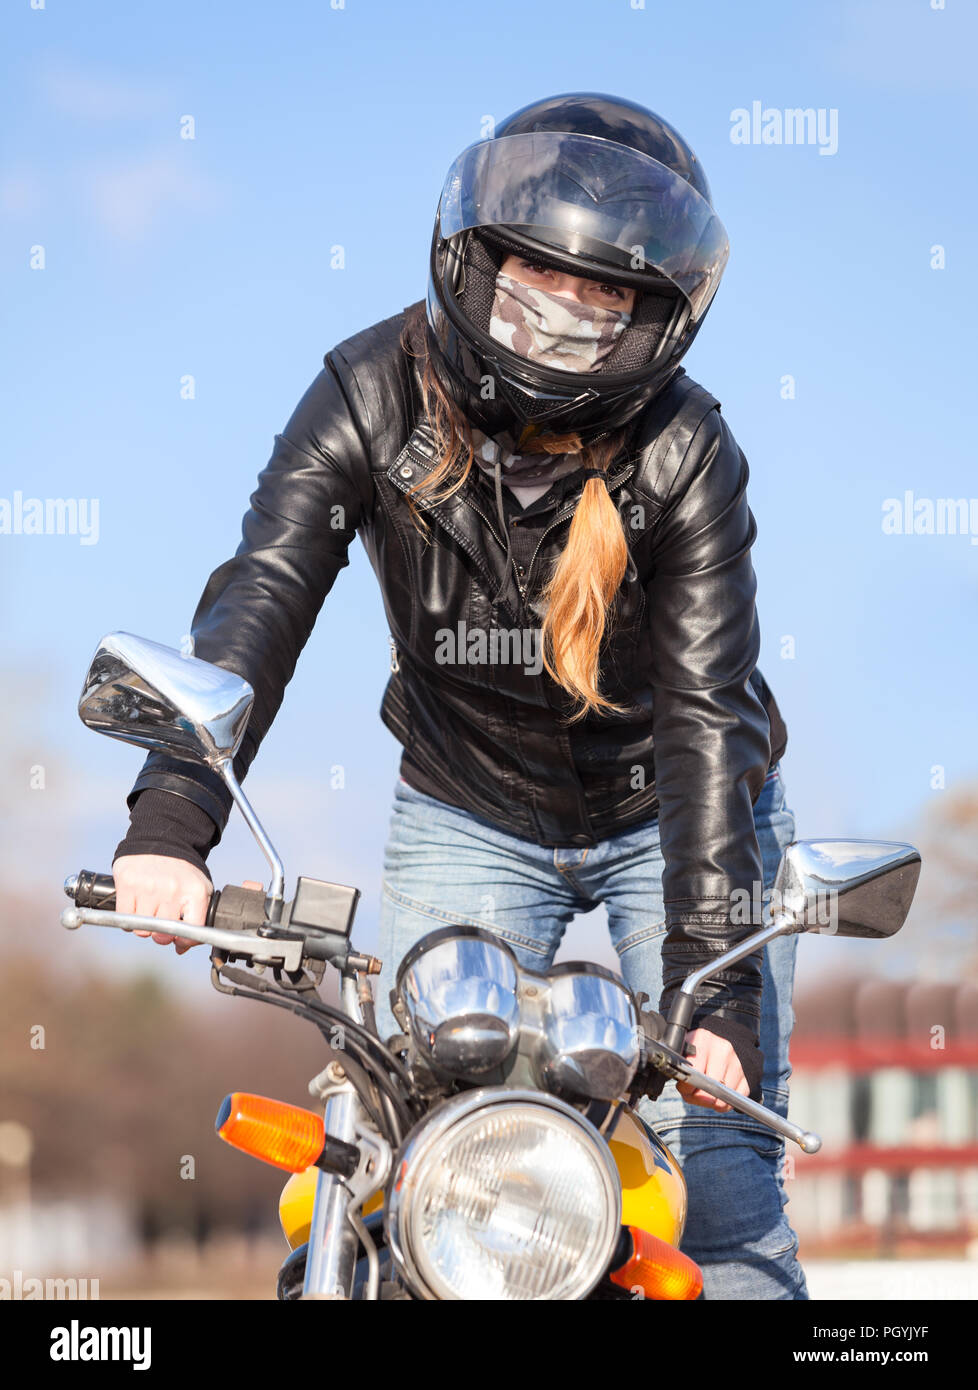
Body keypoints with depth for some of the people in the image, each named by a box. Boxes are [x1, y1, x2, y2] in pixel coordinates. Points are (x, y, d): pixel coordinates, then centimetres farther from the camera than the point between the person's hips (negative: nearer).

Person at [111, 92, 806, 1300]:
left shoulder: (685, 452, -20)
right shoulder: (373, 395, -16)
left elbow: (707, 715, -24)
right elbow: (260, 598, -26)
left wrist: (714, 985, -33)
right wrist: (171, 818, -43)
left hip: (669, 816, -2)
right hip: (465, 817, 2)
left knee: (721, 1173, -11)